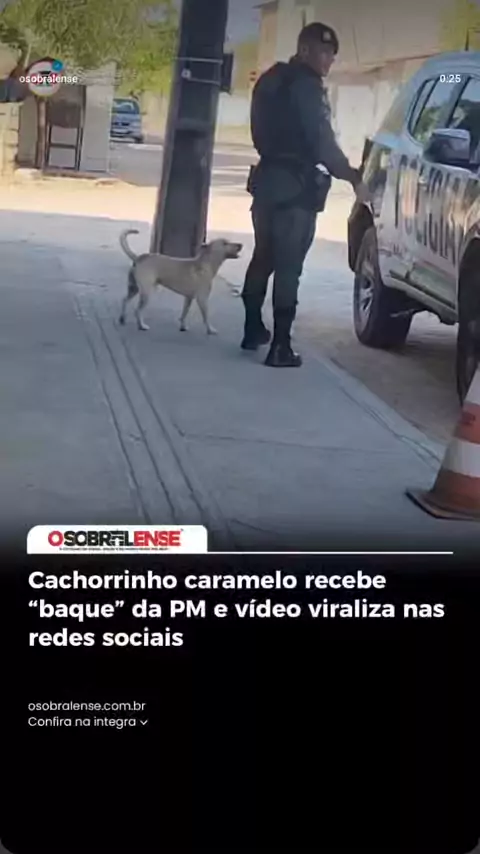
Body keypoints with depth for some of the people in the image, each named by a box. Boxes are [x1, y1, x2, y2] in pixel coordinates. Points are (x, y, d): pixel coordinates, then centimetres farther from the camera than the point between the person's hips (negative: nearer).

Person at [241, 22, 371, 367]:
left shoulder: (272, 80, 14)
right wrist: (353, 178, -17)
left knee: (263, 258, 18)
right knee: (288, 267, -6)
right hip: (296, 186, -9)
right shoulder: (306, 85, -14)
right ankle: (280, 346, -5)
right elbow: (322, 140, -20)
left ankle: (253, 330, 26)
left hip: (268, 178, 9)